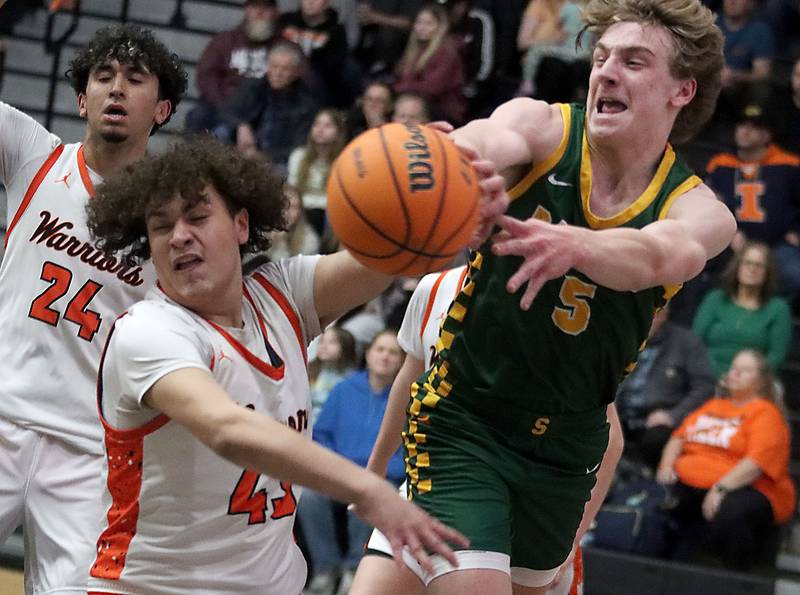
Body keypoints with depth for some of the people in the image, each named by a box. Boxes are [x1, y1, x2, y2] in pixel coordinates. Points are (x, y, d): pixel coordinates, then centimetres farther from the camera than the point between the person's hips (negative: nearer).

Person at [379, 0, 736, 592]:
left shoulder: (699, 211, -10)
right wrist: (456, 152, -64)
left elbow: (663, 254, -36)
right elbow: (492, 139, -38)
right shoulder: (544, 129, -12)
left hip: (566, 448, 3)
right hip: (461, 419, -3)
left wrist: (574, 244, -59)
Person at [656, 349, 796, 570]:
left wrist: (721, 488, -24)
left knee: (728, 516, -41)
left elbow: (758, 460, -11)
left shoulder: (765, 414, 4)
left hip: (743, 487, -6)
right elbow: (679, 437, 27)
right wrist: (666, 466, 5)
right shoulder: (713, 406, 26)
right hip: (687, 483, 6)